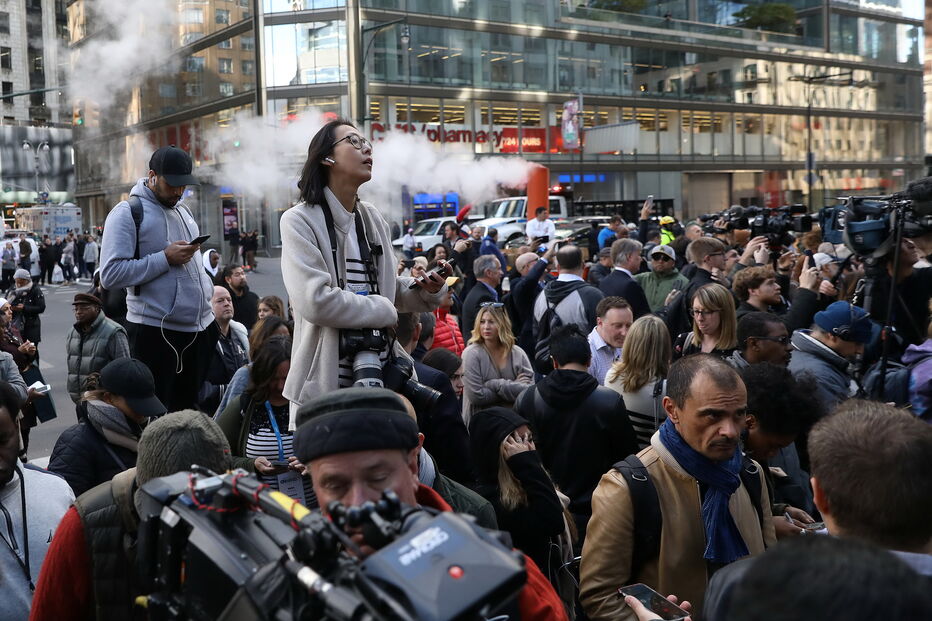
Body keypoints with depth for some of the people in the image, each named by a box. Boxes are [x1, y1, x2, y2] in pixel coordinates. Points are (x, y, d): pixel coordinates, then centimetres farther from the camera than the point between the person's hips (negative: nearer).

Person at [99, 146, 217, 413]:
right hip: (155, 332, -7)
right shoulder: (127, 213, -7)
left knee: (195, 406, 13)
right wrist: (165, 258, -19)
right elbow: (110, 274, -18)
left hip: (201, 327, 7)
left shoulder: (183, 210, 17)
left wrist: (207, 293, 14)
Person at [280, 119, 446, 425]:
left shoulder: (373, 219, 12)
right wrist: (384, 311, -11)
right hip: (325, 380, -6)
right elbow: (315, 300, -22)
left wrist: (426, 290, 1)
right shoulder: (300, 221, -10)